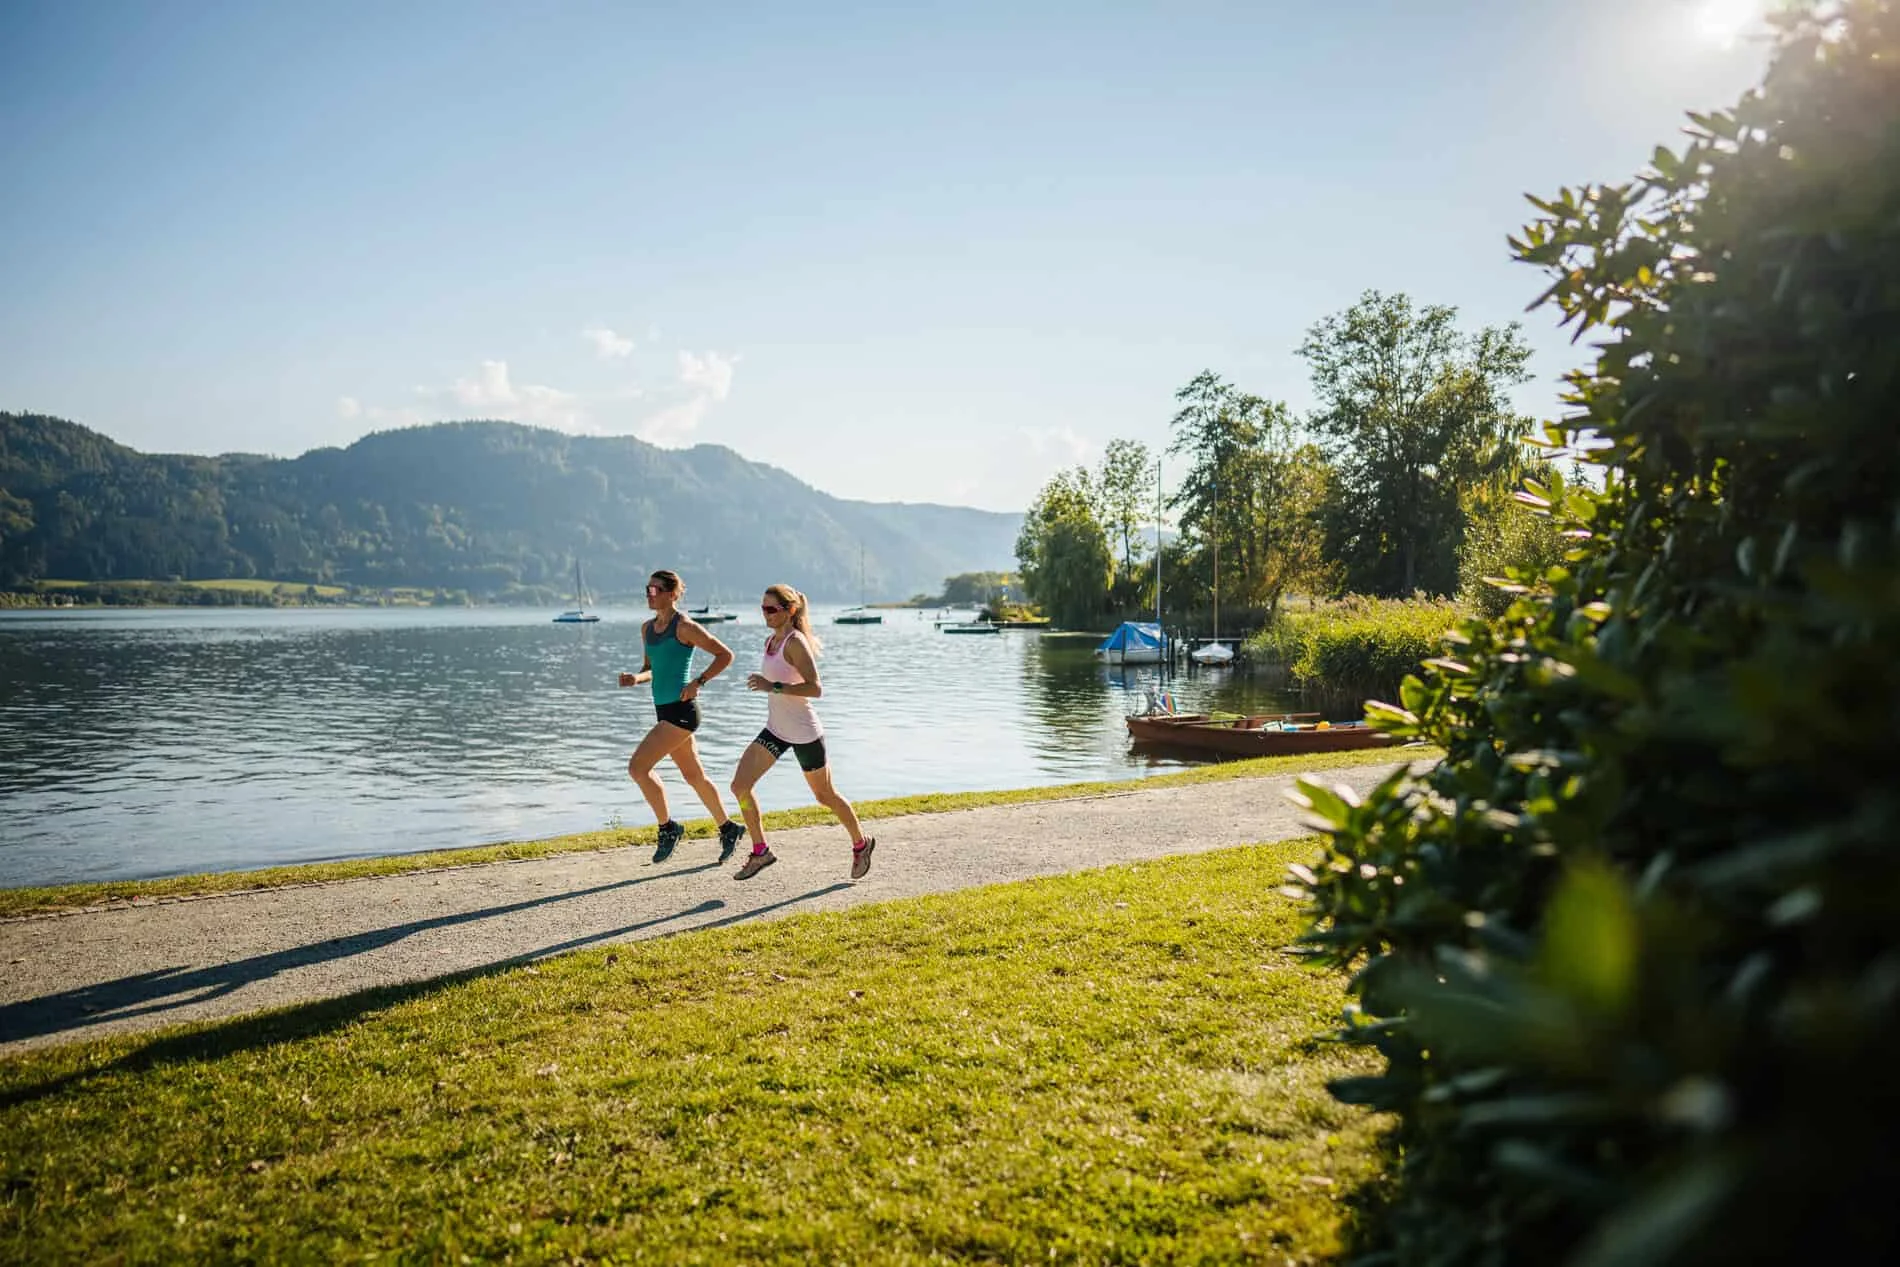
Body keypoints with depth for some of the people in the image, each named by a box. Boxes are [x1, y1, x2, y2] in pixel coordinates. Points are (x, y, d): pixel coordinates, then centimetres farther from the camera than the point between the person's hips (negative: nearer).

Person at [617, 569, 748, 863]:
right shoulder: (647, 628, 11)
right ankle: (728, 828, 30)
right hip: (664, 709, 9)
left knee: (637, 766, -13)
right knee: (694, 776, 16)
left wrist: (698, 683, -16)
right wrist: (636, 678, 0)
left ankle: (668, 827, 2)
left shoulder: (685, 627, -11)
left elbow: (725, 655, -9)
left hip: (681, 709, -9)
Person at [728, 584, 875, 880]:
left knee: (825, 796, 9)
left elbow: (815, 688, -28)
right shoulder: (770, 640, 7)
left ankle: (861, 844, 32)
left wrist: (773, 687, -33)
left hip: (804, 733, -8)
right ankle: (760, 852, 8)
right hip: (775, 730, 8)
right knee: (740, 786, -5)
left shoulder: (795, 642, -19)